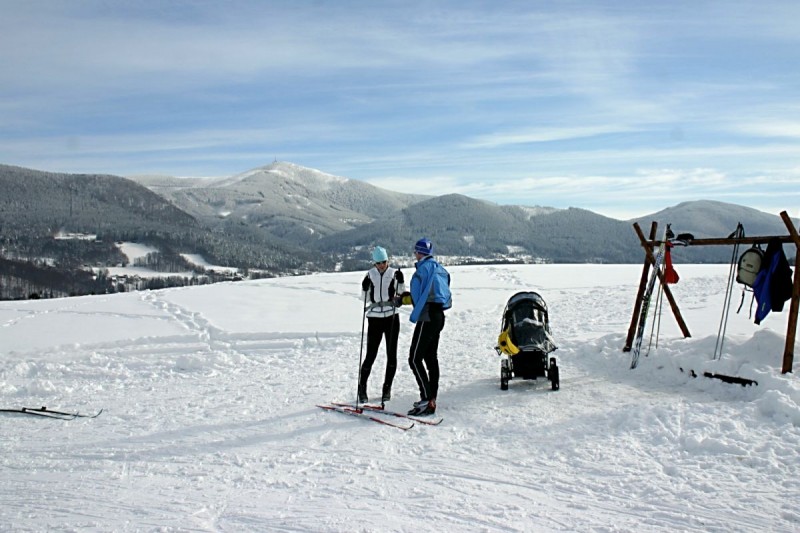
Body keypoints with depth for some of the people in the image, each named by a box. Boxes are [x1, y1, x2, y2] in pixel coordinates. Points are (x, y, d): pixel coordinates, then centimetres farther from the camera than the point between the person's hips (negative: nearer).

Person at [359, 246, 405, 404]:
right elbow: (365, 298, 5)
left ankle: (387, 388, 18)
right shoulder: (370, 275, 2)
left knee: (391, 354, 4)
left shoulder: (395, 273, 1)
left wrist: (400, 281, -13)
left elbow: (401, 294, 1)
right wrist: (365, 287, -14)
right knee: (370, 355, -3)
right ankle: (362, 388, 13)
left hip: (392, 317, 1)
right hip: (375, 318, -1)